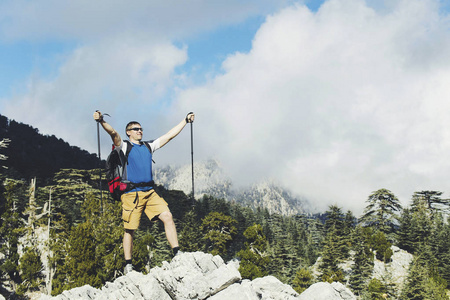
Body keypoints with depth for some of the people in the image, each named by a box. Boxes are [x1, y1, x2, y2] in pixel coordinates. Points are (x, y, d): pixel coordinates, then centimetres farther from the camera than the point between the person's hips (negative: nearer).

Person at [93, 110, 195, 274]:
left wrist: (185, 121, 22)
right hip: (131, 193, -4)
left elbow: (170, 135, 21)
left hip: (150, 192, 4)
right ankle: (128, 265, 8)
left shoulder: (148, 147, 18)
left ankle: (177, 254, -7)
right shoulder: (124, 147, 4)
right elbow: (114, 133, -15)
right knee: (129, 229, -1)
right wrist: (102, 121, -32)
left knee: (167, 216, -10)